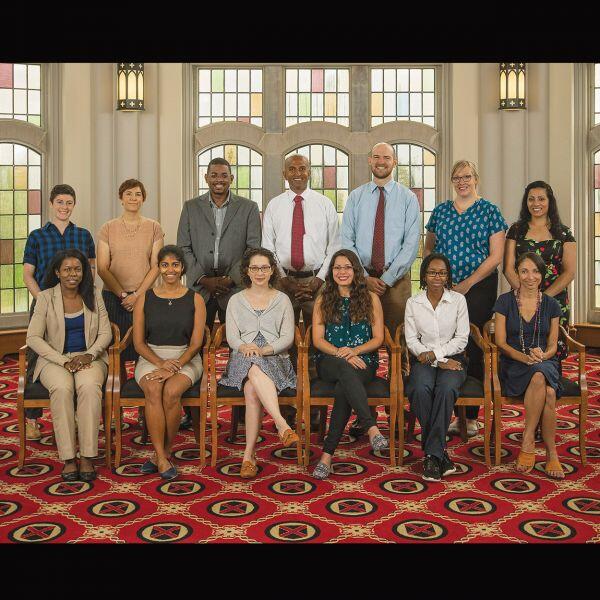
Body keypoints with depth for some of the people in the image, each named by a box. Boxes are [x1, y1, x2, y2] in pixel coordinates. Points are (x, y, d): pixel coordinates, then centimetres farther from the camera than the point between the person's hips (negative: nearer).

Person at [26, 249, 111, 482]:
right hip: (54, 359, -1)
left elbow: (105, 333, 7)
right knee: (62, 388, -35)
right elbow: (33, 337, -5)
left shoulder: (94, 296, 8)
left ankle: (87, 456, -30)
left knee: (89, 386, -34)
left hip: (90, 357, 1)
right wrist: (63, 361, -15)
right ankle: (68, 458, -28)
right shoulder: (45, 298, 1)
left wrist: (89, 355, -13)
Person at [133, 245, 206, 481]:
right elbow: (139, 342, 3)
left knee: (171, 391, -32)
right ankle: (162, 458, -28)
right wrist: (161, 363, -14)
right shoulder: (145, 299, 7)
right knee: (152, 389, -32)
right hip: (151, 357, 1)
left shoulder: (195, 299, 5)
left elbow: (196, 342, -1)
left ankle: (165, 452, -14)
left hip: (185, 358, -1)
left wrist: (175, 366, -16)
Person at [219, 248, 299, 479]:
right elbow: (231, 336, 7)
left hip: (275, 358, 0)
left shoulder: (282, 300, 16)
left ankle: (249, 454, -37)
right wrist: (244, 347, -17)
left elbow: (288, 337, 5)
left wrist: (265, 350, -14)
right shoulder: (236, 300, 19)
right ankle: (282, 424, -52)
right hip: (243, 358, 1)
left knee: (252, 390, -34)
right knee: (255, 370, -39)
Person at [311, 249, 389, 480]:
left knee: (343, 388, -35)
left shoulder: (370, 299, 11)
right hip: (330, 362, 0)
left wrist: (354, 351, -12)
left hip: (363, 361, 0)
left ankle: (327, 453, -35)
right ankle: (372, 428, -48)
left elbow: (378, 338, 6)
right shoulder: (323, 300, 13)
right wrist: (341, 353, -12)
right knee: (347, 369, -38)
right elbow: (318, 340, 6)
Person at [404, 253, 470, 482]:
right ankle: (440, 452, -25)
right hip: (423, 360, 1)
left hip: (452, 358, 0)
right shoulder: (413, 303, 7)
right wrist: (440, 361, -10)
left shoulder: (458, 300, 6)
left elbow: (462, 339, 2)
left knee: (446, 389, -34)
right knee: (421, 390, -33)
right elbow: (411, 340, 1)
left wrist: (435, 353, -12)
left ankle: (432, 454, -30)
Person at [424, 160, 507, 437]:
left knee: (473, 348, -2)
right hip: (443, 289, 3)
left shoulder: (489, 211, 1)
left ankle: (470, 416, 7)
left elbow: (495, 256, -4)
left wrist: (467, 283, -9)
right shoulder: (440, 211, 12)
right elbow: (428, 249, 18)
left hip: (478, 289, -3)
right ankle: (454, 413, 10)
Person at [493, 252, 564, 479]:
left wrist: (542, 355, -14)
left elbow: (552, 345, 10)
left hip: (546, 364, 2)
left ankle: (527, 442, -26)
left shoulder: (551, 305, 10)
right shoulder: (505, 301, 4)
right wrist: (524, 357, -17)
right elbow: (500, 342, 0)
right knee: (548, 393, -35)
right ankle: (551, 452, -23)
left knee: (540, 377, -37)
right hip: (513, 366, -2)